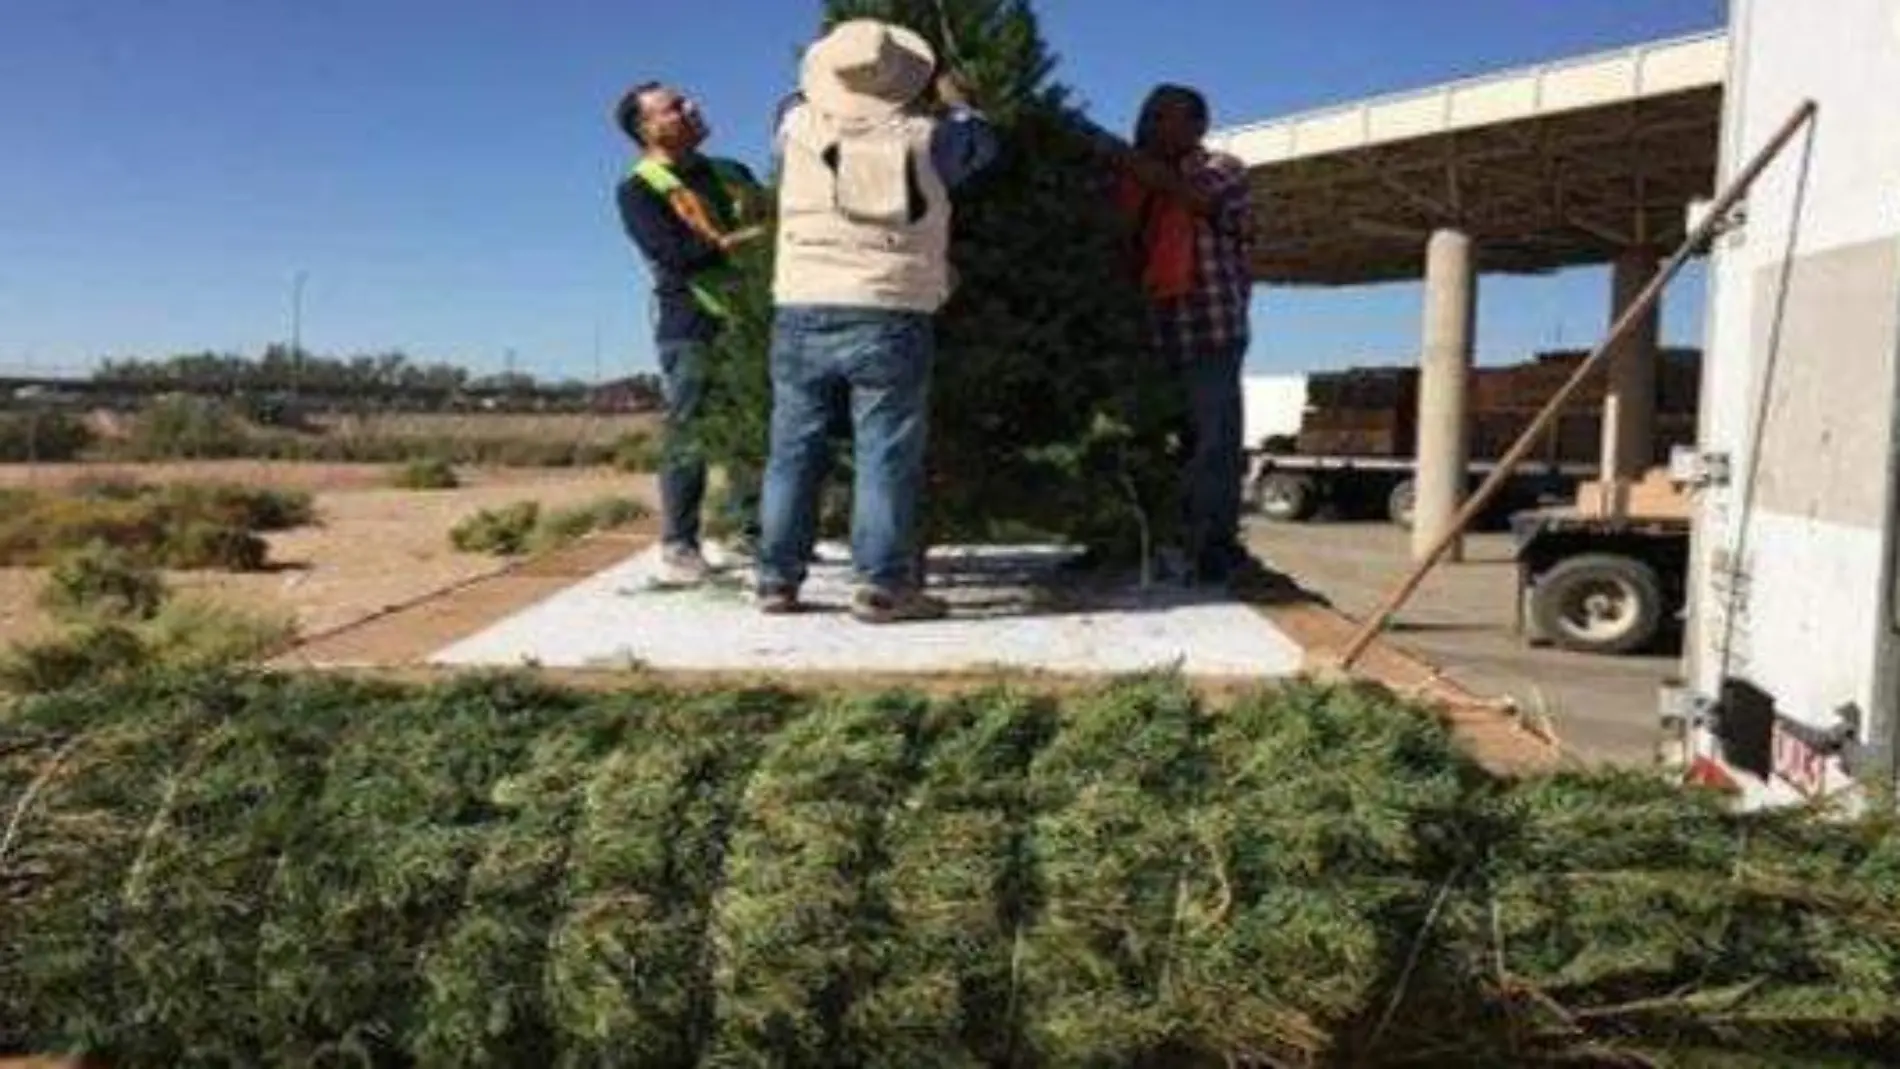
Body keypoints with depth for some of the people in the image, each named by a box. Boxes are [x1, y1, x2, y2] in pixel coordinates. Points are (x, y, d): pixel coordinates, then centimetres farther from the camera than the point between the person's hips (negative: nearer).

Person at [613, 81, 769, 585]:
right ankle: (678, 545, 4)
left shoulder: (731, 173, 19)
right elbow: (675, 252, -14)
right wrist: (747, 238, -15)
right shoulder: (639, 190, 0)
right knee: (690, 436, -5)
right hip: (693, 327, -5)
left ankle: (754, 533, 18)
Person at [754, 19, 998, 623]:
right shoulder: (923, 137, -3)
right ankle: (882, 586, -3)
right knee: (886, 455, -2)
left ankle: (778, 579, 13)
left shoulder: (799, 128, 4)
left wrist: (837, 84, 44)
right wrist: (951, 94, 35)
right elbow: (981, 142, 18)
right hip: (890, 319, -3)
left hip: (801, 316, 3)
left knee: (793, 451, 9)